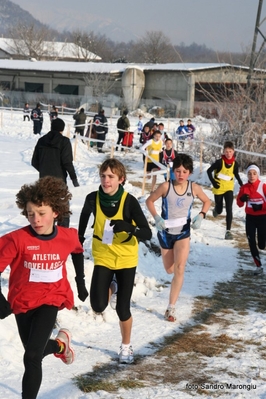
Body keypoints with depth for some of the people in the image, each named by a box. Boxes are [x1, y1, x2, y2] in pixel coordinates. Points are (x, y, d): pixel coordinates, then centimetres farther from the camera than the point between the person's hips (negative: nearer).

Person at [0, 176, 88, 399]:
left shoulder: (68, 237, -10)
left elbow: (78, 252, 14)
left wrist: (81, 282, 19)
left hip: (50, 300, -1)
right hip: (22, 301, 1)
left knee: (32, 356, -16)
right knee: (35, 352, 19)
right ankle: (60, 345, 53)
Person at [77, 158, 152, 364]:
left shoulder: (129, 201, -20)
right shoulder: (93, 198, -13)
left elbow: (147, 234, -22)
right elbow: (85, 215, 12)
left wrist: (129, 227, -41)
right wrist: (80, 237, 21)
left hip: (126, 259, -2)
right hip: (103, 257, 2)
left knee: (122, 308, 2)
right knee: (98, 306, -12)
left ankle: (126, 346, 28)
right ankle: (107, 287, 25)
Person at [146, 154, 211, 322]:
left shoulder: (194, 188, -9)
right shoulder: (166, 186, -15)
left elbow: (207, 201, 9)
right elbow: (150, 201, -2)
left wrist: (201, 216, -7)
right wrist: (157, 218, -16)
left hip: (183, 233, 0)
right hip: (165, 232, 0)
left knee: (179, 269, -16)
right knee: (170, 270, 12)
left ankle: (171, 308, -10)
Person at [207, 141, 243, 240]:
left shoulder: (235, 163, -7)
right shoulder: (219, 162, -18)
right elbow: (209, 171, -8)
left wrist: (242, 185, 2)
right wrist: (213, 182, -16)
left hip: (229, 189, 2)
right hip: (219, 189, -2)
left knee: (229, 209, -12)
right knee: (219, 210, 12)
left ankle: (228, 231, -9)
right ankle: (216, 209, 51)